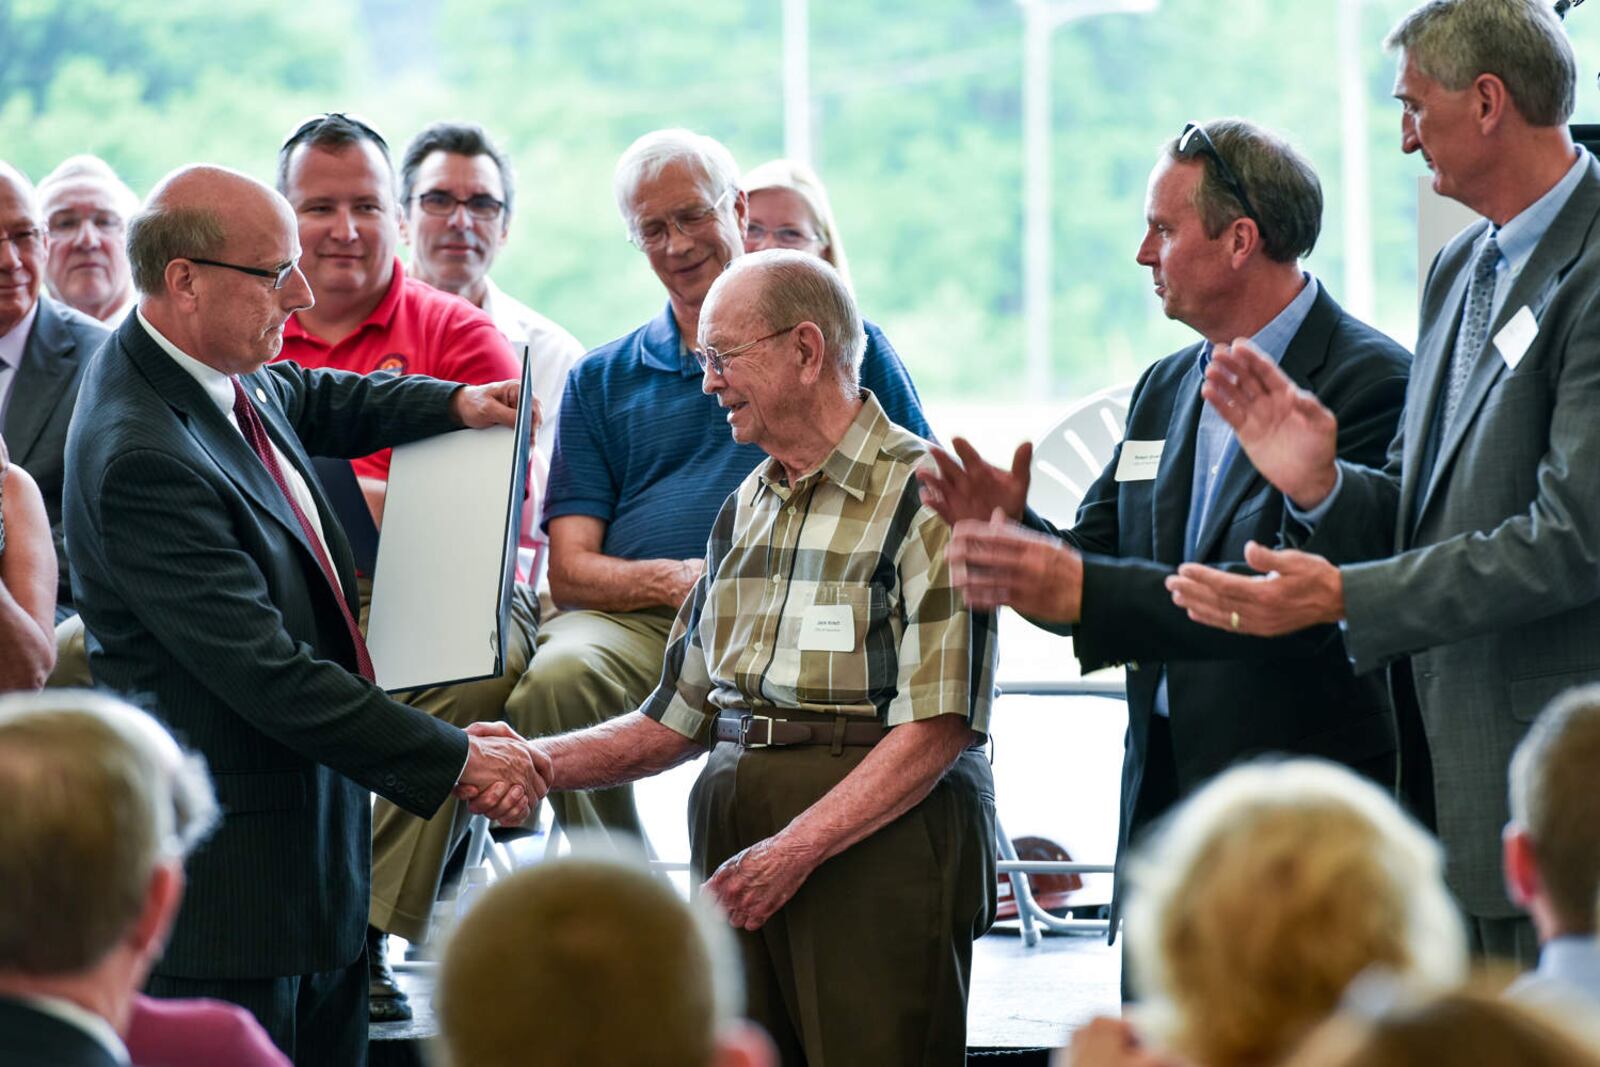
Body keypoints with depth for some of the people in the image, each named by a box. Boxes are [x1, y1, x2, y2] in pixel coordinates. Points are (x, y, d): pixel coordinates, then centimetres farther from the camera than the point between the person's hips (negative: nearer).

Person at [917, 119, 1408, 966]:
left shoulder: (1371, 385, -11)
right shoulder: (1165, 389, 16)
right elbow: (1092, 571, 15)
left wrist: (1083, 590, -28)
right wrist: (1014, 531, -9)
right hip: (1164, 797, 8)